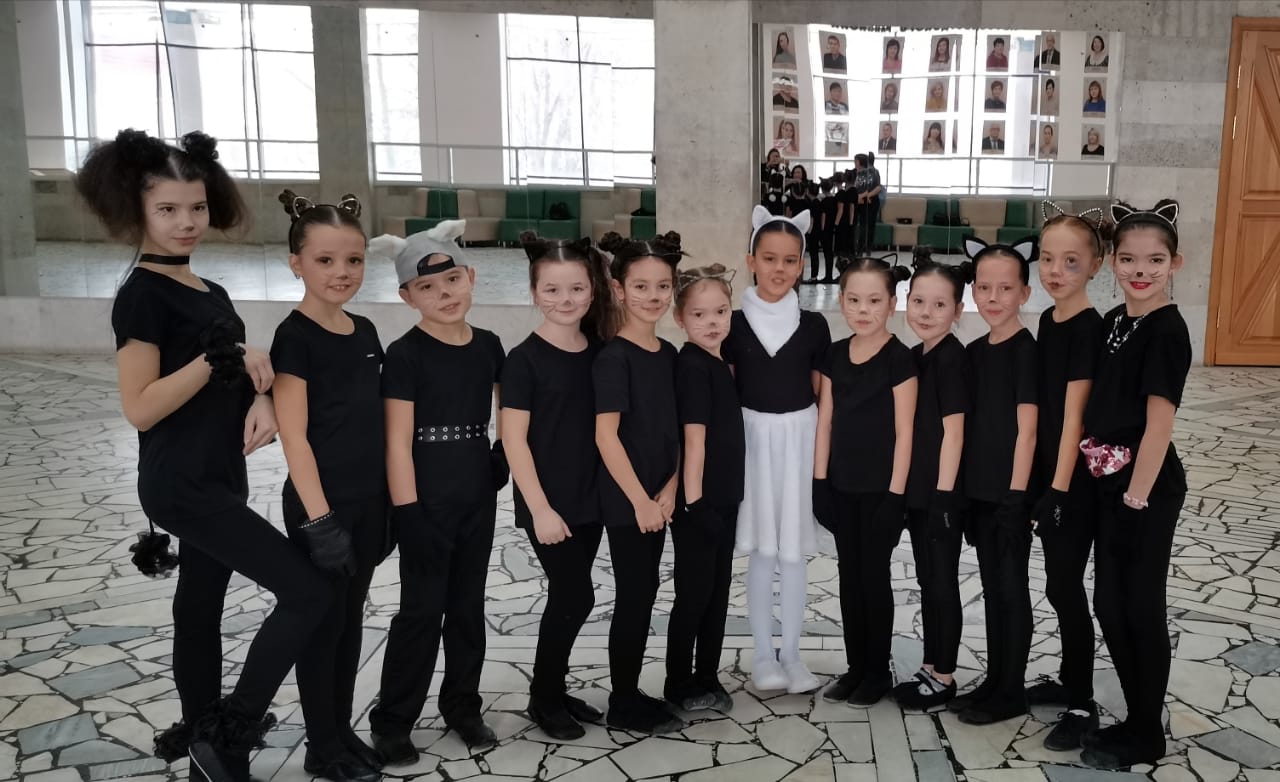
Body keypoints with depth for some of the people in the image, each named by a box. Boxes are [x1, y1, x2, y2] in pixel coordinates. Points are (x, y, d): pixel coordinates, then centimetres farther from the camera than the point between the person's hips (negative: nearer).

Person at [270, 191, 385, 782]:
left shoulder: (365, 332, 7)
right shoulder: (295, 337, -14)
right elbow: (294, 435, -17)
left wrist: (387, 499, 13)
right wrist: (319, 514, -20)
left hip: (368, 499, 7)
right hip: (320, 501, -7)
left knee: (350, 618, 16)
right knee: (321, 621, 6)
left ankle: (342, 731, 31)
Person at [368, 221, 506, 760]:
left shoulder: (488, 346, 3)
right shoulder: (405, 354, -12)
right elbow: (398, 441, -14)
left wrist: (503, 460, 3)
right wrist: (407, 510, -17)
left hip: (478, 498, 5)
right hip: (427, 502, -5)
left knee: (468, 605, 14)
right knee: (422, 609, 1)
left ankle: (462, 705, 30)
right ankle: (392, 720, 16)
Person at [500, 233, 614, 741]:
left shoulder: (601, 350, 4)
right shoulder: (525, 359, -12)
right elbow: (514, 439, -13)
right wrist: (540, 508, -16)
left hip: (590, 499, 6)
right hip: (548, 504, -5)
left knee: (568, 596, 13)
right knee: (576, 596, -3)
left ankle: (554, 690, 29)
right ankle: (543, 699, 16)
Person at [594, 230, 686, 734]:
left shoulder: (668, 354, 8)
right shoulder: (613, 356, -14)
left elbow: (674, 430, 10)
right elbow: (605, 435, -18)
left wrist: (669, 490, -2)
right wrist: (640, 499, -18)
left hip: (657, 496, 7)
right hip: (624, 499, -7)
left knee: (644, 595, 14)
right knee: (633, 597, 0)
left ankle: (631, 694, 27)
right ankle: (624, 705, 14)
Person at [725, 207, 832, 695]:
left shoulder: (813, 325, 0)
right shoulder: (734, 323, -2)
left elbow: (821, 393, 7)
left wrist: (825, 452, 3)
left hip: (800, 439, 1)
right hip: (753, 439, 0)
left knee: (793, 551, 7)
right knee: (760, 551, 5)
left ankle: (791, 653, 18)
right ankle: (763, 654, 17)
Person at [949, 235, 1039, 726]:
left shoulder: (1026, 350, -11)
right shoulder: (974, 351, 9)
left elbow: (1026, 429, -15)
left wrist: (1015, 495, -17)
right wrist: (964, 490, 12)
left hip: (1010, 491, -7)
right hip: (979, 489, 7)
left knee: (1012, 589, 3)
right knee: (992, 588, 14)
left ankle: (1012, 692, 14)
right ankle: (995, 682, 25)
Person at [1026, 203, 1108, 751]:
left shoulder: (1089, 327, -16)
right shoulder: (1048, 320, 8)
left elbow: (1075, 411, -19)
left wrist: (1061, 485, -20)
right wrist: (1044, 479, 14)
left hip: (1077, 477, -8)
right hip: (1046, 469, 8)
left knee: (1065, 587, -1)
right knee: (1059, 584, 17)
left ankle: (1083, 706, 11)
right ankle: (1069, 679, 31)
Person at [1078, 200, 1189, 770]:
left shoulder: (1167, 331, -15)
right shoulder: (1112, 322, 8)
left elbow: (1159, 422, -18)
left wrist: (1138, 495, -17)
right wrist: (1117, 487, 13)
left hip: (1147, 488, -8)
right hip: (1109, 483, 8)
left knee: (1141, 608, 4)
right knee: (1109, 605, 14)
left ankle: (1145, 736, 19)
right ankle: (1138, 718, 29)